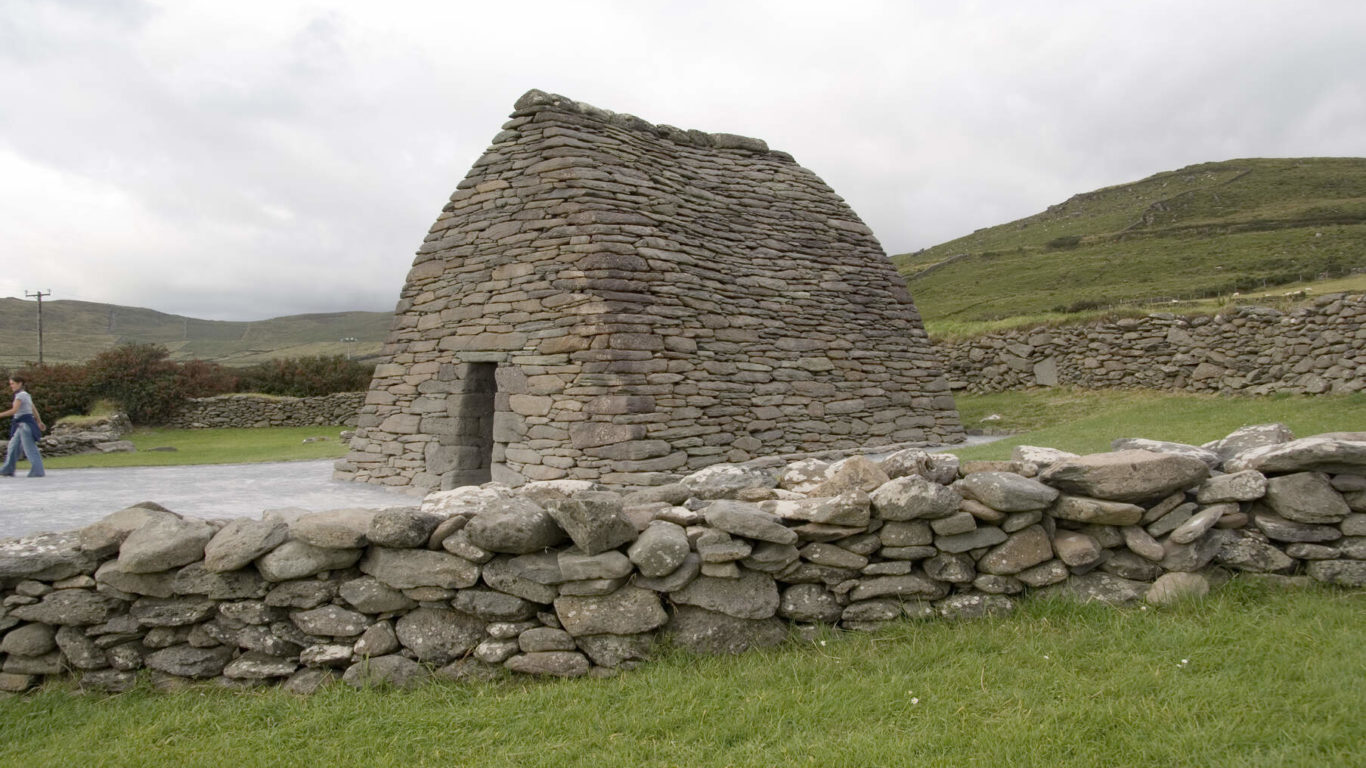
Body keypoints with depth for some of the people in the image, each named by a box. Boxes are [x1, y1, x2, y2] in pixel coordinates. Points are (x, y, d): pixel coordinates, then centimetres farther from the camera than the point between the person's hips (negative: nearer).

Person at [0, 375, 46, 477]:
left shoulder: (20, 395, -12)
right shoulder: (27, 395, 16)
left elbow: (14, 410, -21)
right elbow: (34, 410, 22)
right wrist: (39, 422, 27)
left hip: (25, 424, -10)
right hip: (22, 426, 10)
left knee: (30, 449, -8)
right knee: (13, 446, 12)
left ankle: (37, 471, -7)